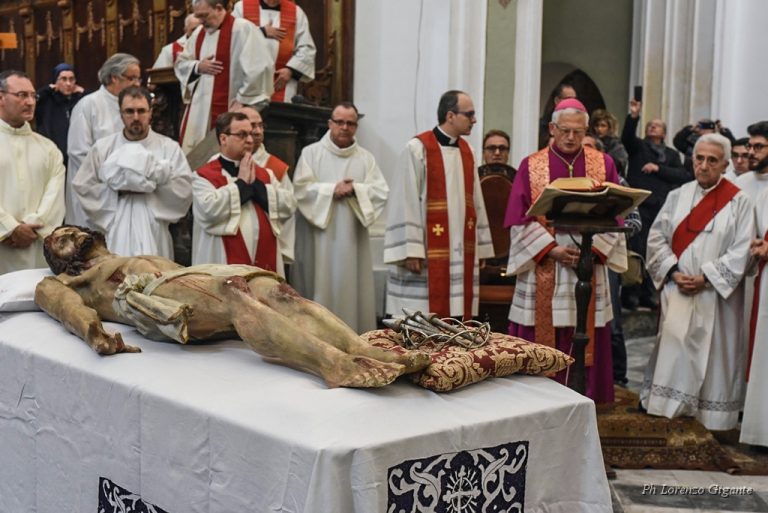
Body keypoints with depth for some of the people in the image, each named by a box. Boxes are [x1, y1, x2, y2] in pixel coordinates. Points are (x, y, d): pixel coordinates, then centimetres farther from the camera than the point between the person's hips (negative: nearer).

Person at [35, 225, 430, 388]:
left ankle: (367, 354, -46)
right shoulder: (65, 282, 28)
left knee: (273, 290, -26)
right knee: (235, 295, -35)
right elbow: (61, 302, 3)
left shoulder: (149, 259, 44)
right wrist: (91, 331, -22)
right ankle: (332, 364, -58)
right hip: (149, 300, -5)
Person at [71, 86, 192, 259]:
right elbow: (82, 187, 6)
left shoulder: (169, 147, 5)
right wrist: (117, 189, -5)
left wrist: (152, 185, -11)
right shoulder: (102, 148, 9)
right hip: (114, 234, 1)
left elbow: (184, 190, -2)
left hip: (153, 234, 0)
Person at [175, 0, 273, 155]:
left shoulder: (242, 29, -11)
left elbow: (258, 68, -17)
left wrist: (242, 100, -16)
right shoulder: (199, 32, 13)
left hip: (228, 107, -7)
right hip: (199, 108, 7)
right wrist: (198, 66, -2)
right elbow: (180, 63, 20)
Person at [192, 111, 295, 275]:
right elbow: (209, 209, -18)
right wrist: (241, 183, -7)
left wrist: (256, 184, -4)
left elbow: (289, 206, 4)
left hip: (266, 265, 5)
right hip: (224, 266, -4)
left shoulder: (266, 174, 16)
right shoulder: (205, 175, 0)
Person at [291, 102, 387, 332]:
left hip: (352, 238, 2)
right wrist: (332, 189, -14)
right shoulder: (311, 153, 6)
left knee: (350, 288, 1)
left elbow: (381, 192, 1)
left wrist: (355, 190, -14)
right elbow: (302, 189, -6)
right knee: (319, 289, -3)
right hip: (318, 238, -2)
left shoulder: (366, 158, 12)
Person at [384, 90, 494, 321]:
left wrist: (481, 247, 13)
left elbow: (475, 201, 16)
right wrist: (409, 251, -17)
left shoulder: (466, 151, 13)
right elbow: (405, 202, -12)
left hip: (460, 254, 6)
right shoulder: (417, 149, -8)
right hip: (427, 254, -6)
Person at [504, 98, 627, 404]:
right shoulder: (531, 166, 3)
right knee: (540, 349, 2)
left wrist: (592, 249, -12)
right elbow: (520, 219, -3)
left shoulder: (603, 164, 7)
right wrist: (551, 250, -13)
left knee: (584, 342, 4)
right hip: (542, 270, -1)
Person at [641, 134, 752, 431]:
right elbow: (657, 237, 5)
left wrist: (706, 278, -14)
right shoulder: (677, 196, 7)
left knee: (713, 350, 3)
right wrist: (673, 272, -8)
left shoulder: (739, 202, -3)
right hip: (677, 292, 3)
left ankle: (713, 415, 15)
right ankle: (668, 405, 14)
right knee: (673, 348, 4)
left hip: (716, 295, -2)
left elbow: (741, 250, -8)